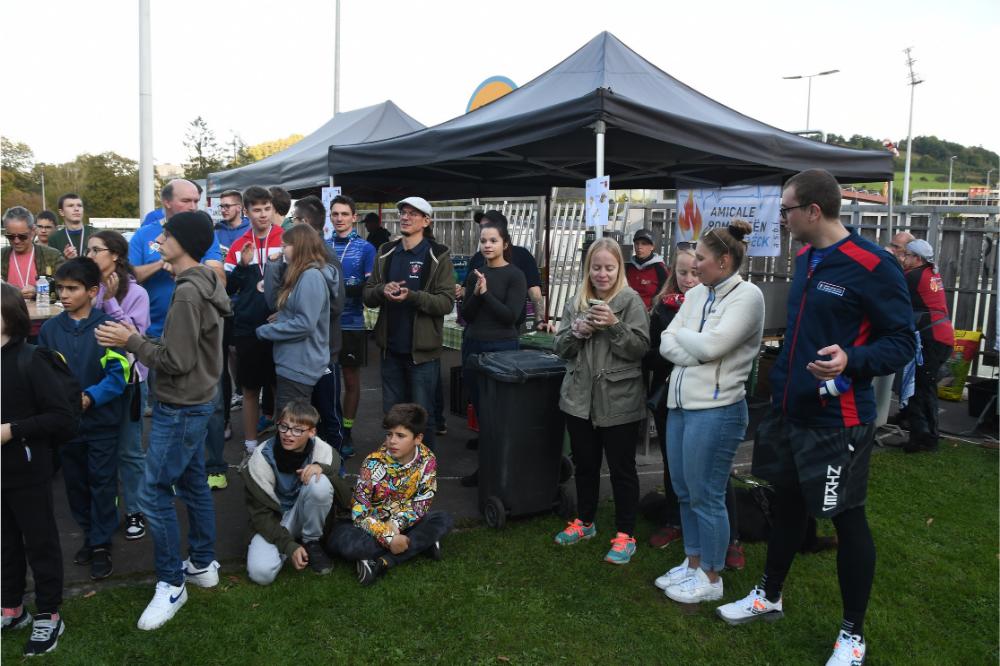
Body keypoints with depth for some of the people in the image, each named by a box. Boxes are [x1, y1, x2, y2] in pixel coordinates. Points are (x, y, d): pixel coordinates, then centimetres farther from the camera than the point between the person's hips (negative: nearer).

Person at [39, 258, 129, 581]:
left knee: (102, 483, 5)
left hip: (101, 421, -4)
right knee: (75, 483, 15)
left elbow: (118, 373, -13)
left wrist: (90, 397, -25)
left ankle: (101, 545, 18)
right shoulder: (49, 329, 0)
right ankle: (90, 536, 33)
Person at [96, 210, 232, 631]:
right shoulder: (204, 284, 8)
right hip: (193, 402, 10)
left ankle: (171, 583, 11)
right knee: (193, 483, 17)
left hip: (181, 408, -10)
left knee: (154, 493, -1)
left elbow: (177, 361, -22)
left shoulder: (188, 293, -23)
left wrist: (131, 341, -14)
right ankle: (203, 565, 30)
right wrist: (140, 339, 5)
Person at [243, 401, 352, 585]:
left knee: (320, 484, -30)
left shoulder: (322, 450, -16)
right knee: (260, 573, -27)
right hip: (273, 522, 0)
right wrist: (289, 545, -24)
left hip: (303, 515, 1)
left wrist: (323, 468, -31)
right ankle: (295, 542, 4)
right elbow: (259, 512, -14)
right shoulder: (262, 457, -18)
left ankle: (311, 542, -7)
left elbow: (347, 501, -15)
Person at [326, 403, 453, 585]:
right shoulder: (373, 463, -21)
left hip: (403, 523, 3)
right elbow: (359, 511, -24)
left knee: (445, 521, -21)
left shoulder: (427, 460, -13)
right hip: (375, 524, -3)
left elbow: (422, 502, -9)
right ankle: (421, 543, -24)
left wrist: (397, 522, -25)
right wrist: (388, 538, -33)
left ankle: (382, 562, -27)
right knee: (341, 541, -33)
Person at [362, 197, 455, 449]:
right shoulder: (386, 253, 10)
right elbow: (367, 295, 10)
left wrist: (412, 296, -26)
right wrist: (382, 290, -12)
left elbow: (447, 302, -12)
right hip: (390, 348, 5)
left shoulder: (438, 256, -6)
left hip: (422, 350, -5)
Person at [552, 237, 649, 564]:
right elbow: (561, 347, 7)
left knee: (622, 469, 5)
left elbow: (641, 348, -11)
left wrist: (615, 325, -23)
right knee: (584, 464, 17)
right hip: (580, 398, 4)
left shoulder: (631, 301, -6)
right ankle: (585, 522, 35)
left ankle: (625, 535, 18)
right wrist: (577, 332, -12)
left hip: (619, 401, -4)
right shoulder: (576, 302, 7)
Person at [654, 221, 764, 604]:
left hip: (716, 410, -8)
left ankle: (710, 578, 18)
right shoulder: (697, 294, 10)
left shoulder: (747, 296, -11)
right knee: (684, 492, 16)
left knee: (705, 496, 2)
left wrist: (682, 334, -3)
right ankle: (693, 563, 32)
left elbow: (710, 345, -21)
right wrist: (697, 356, -12)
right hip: (680, 404, 8)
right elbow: (666, 344, 5)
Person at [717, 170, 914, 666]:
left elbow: (902, 341, -16)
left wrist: (852, 361, -33)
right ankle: (769, 596, 38)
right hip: (788, 410, 8)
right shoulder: (805, 258, 8)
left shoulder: (873, 266, -17)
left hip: (836, 421, -8)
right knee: (786, 503, 20)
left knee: (847, 519, 6)